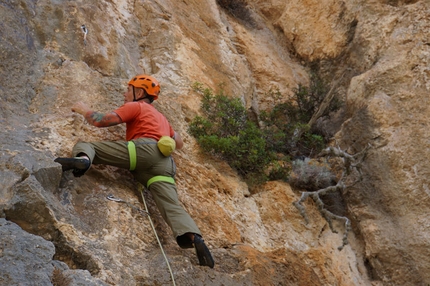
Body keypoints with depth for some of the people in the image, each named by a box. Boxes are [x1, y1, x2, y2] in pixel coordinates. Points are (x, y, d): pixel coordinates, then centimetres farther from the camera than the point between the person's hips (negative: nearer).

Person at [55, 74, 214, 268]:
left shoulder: (135, 107, 19)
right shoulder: (161, 117, 41)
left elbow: (101, 121, 9)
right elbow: (179, 143, 49)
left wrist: (85, 110, 28)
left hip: (144, 149, -6)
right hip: (165, 164, 6)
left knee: (83, 146, -2)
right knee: (172, 207, -11)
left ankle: (82, 159, -39)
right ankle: (194, 237, -38)